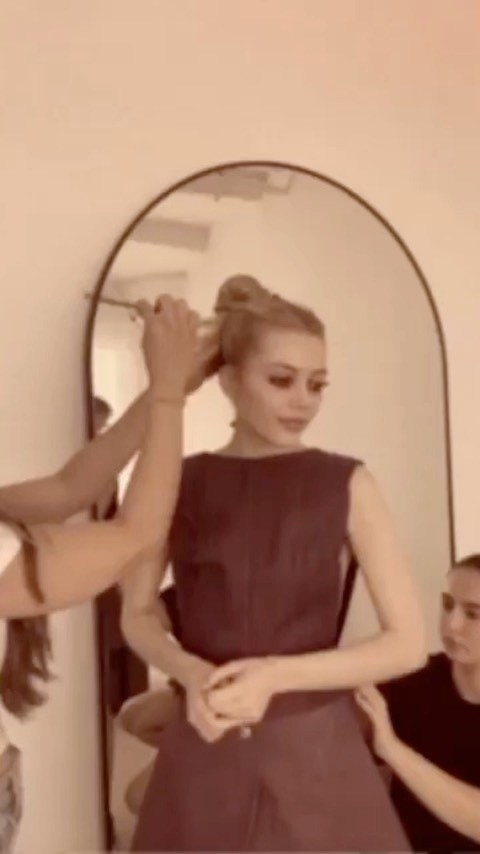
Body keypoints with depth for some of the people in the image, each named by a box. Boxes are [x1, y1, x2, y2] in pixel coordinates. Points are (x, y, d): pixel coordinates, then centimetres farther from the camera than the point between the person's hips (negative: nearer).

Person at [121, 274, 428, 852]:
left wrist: (277, 676, -17)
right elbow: (137, 614, 10)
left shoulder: (345, 483, -5)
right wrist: (189, 672, -11)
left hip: (315, 751, -1)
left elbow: (409, 643, -6)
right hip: (204, 756, 1)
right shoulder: (178, 483, -1)